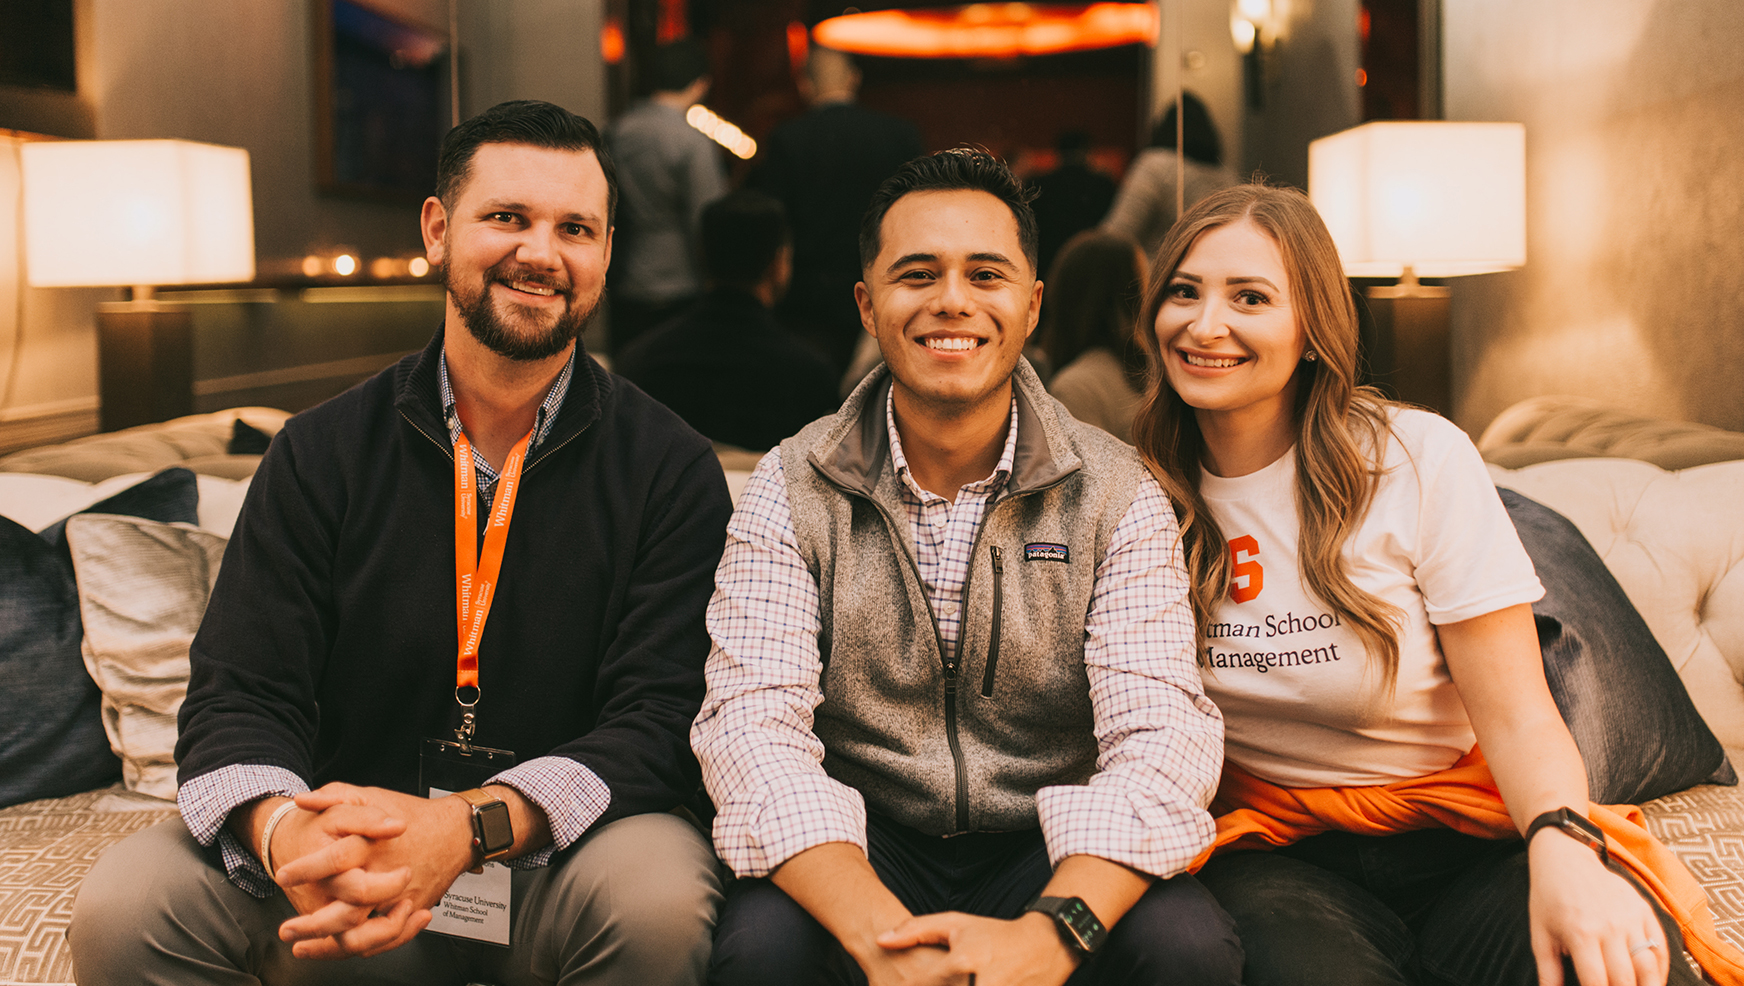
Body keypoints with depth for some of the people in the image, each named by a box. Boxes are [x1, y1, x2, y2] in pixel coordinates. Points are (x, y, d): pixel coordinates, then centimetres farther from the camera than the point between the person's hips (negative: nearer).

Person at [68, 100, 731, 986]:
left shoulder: (669, 470, -4)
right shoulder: (321, 453, 3)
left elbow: (662, 718, -12)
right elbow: (239, 692, -3)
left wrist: (469, 826, -31)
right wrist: (284, 830, -28)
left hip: (555, 857, -1)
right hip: (350, 858, 1)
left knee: (660, 895, -33)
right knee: (123, 906, -22)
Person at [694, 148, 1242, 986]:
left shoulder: (1115, 495, -3)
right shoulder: (790, 490, -3)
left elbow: (1162, 735, -14)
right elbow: (751, 725, -14)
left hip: (1052, 857, 1)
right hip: (859, 850, 0)